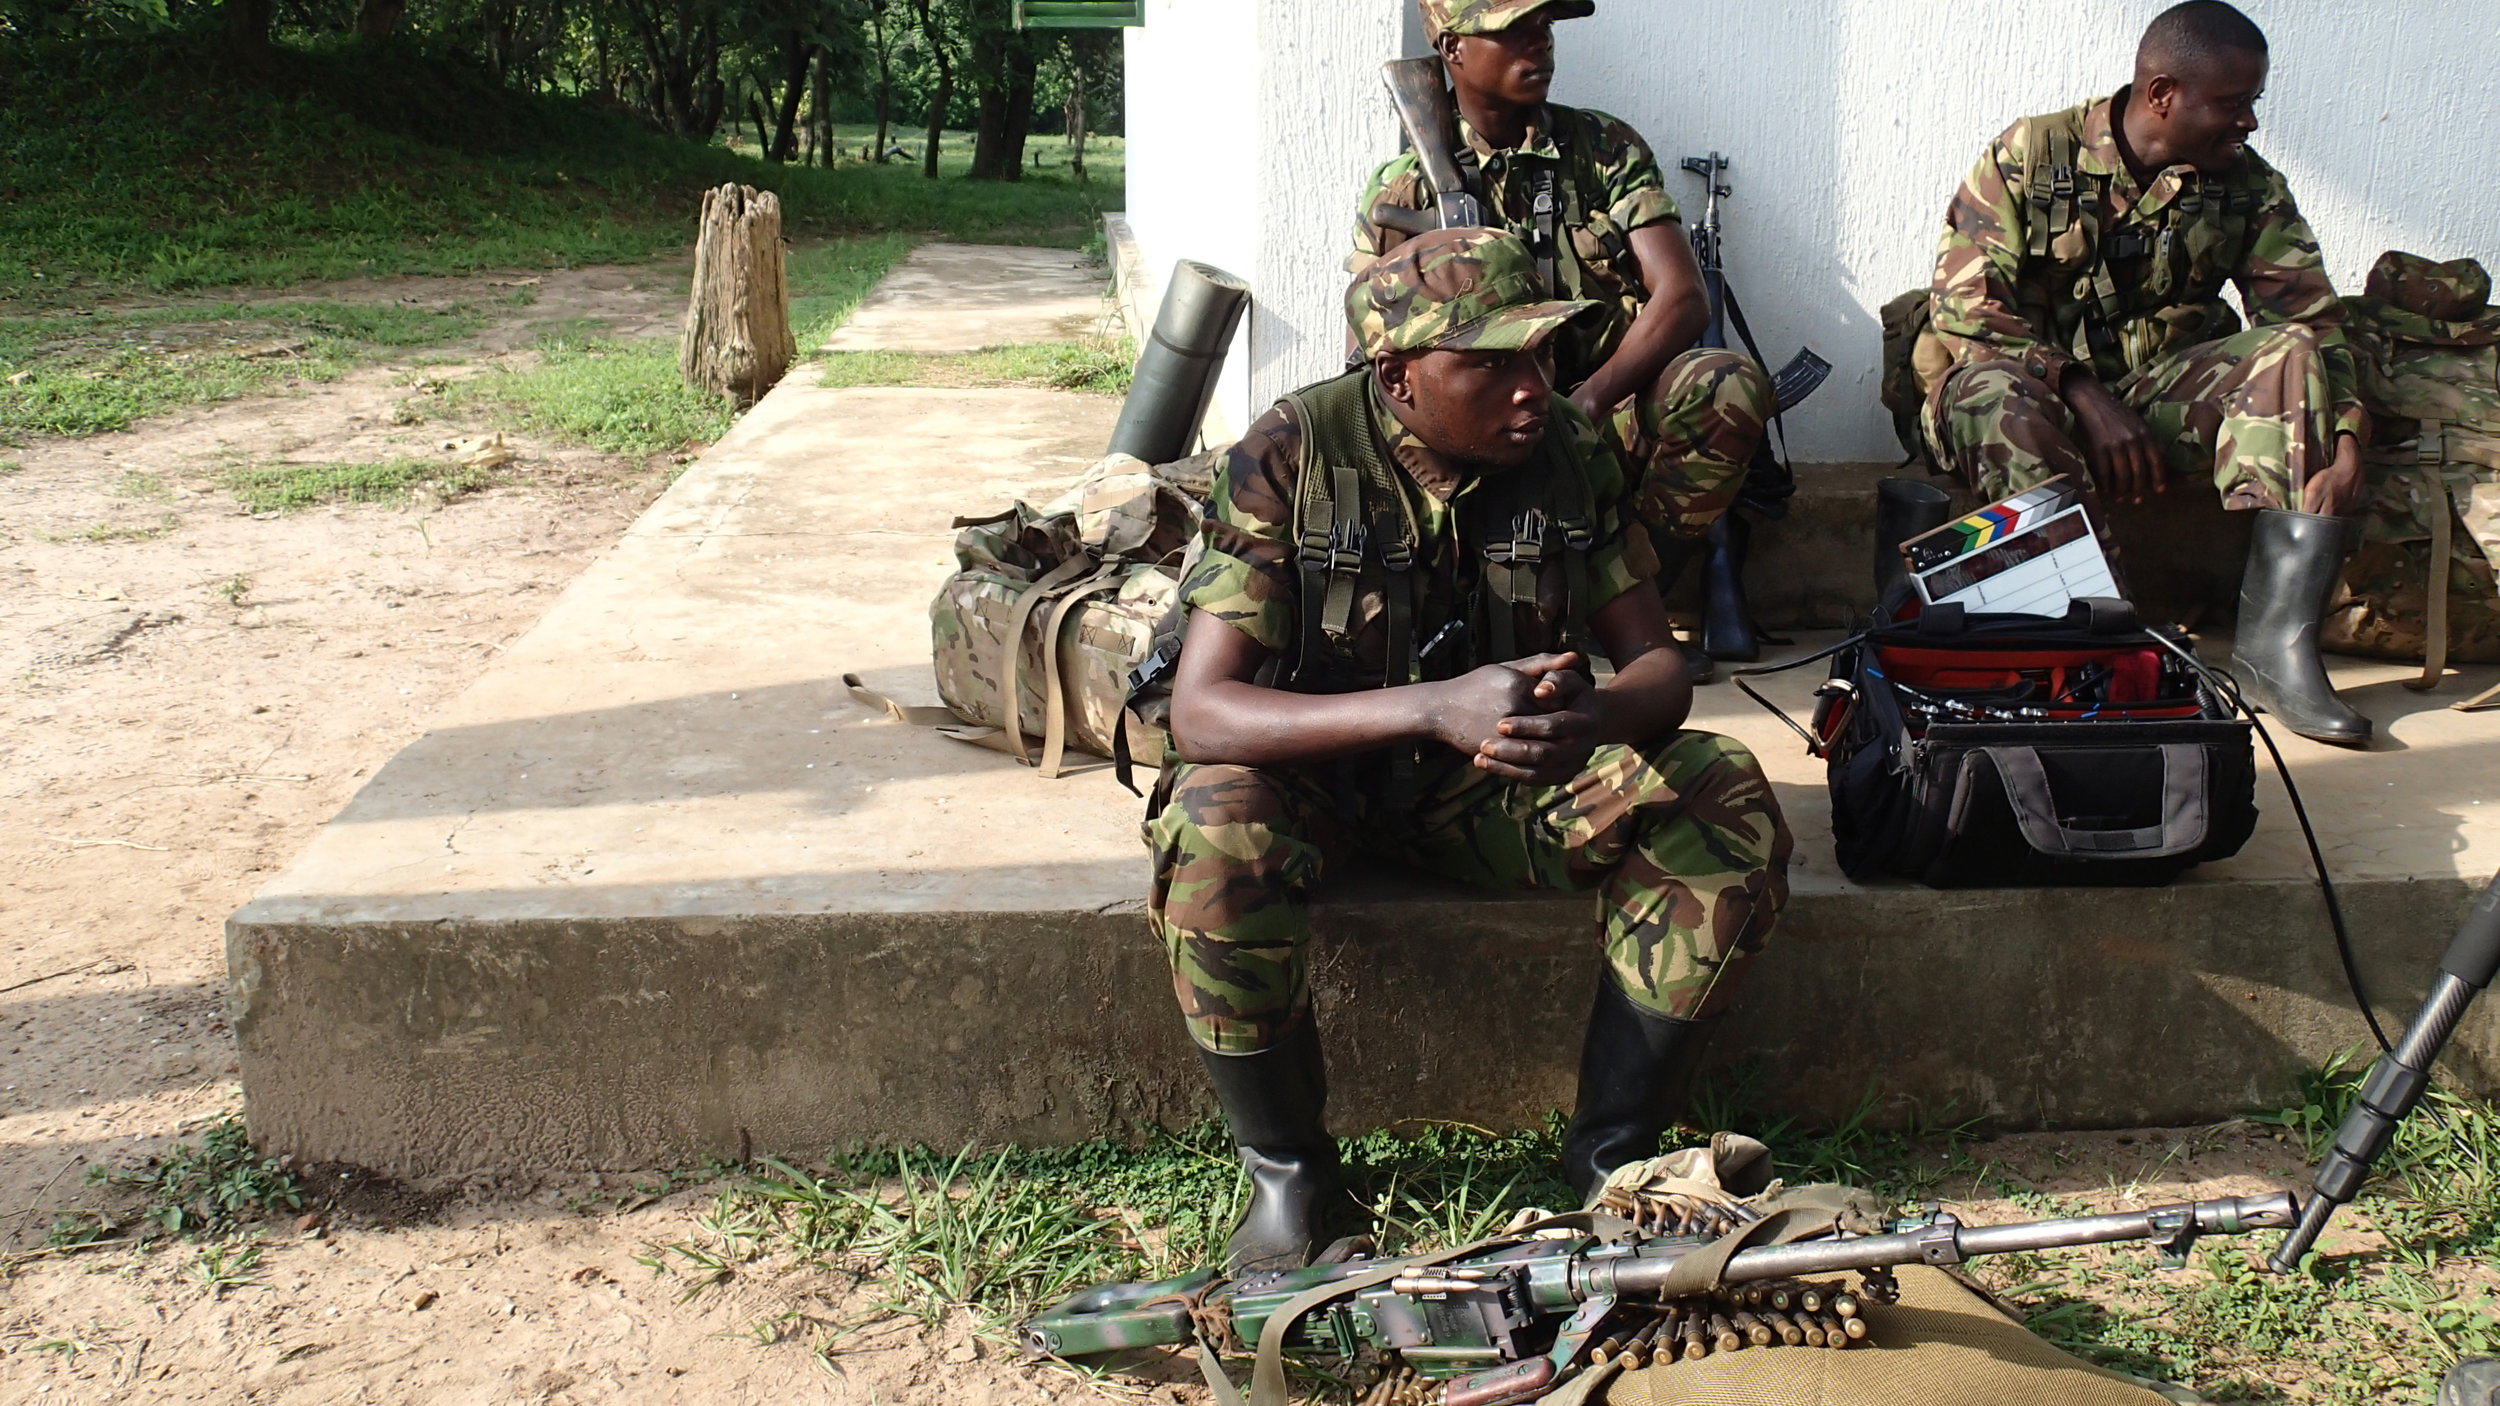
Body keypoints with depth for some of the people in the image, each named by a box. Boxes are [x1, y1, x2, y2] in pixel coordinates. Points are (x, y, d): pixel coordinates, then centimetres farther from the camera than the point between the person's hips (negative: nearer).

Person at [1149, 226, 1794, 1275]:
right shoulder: (1290, 458, -20)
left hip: (1503, 776, 3)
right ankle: (1286, 1167, -10)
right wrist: (1434, 707, -42)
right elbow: (1201, 710, -27)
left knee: (1725, 811, -20)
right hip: (1322, 776, -3)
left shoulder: (1569, 450, -9)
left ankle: (1612, 1149, -4)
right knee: (1214, 832, -36)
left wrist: (1591, 722, -34)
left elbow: (1659, 666, -7)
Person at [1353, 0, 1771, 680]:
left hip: (1607, 415, 1)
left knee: (1729, 385, -30)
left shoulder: (1608, 149, 5)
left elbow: (1682, 297, -6)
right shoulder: (1403, 191, 3)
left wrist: (1590, 401, -23)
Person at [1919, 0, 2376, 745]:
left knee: (2292, 353, -23)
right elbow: (1964, 304, -13)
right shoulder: (2031, 157, -5)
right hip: (2041, 389, -3)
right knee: (1990, 391, -37)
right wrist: (2088, 398, -22)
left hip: (2163, 395, 4)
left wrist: (2348, 446, -21)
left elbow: (2314, 320, -2)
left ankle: (2277, 636, -31)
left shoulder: (2249, 188, 5)